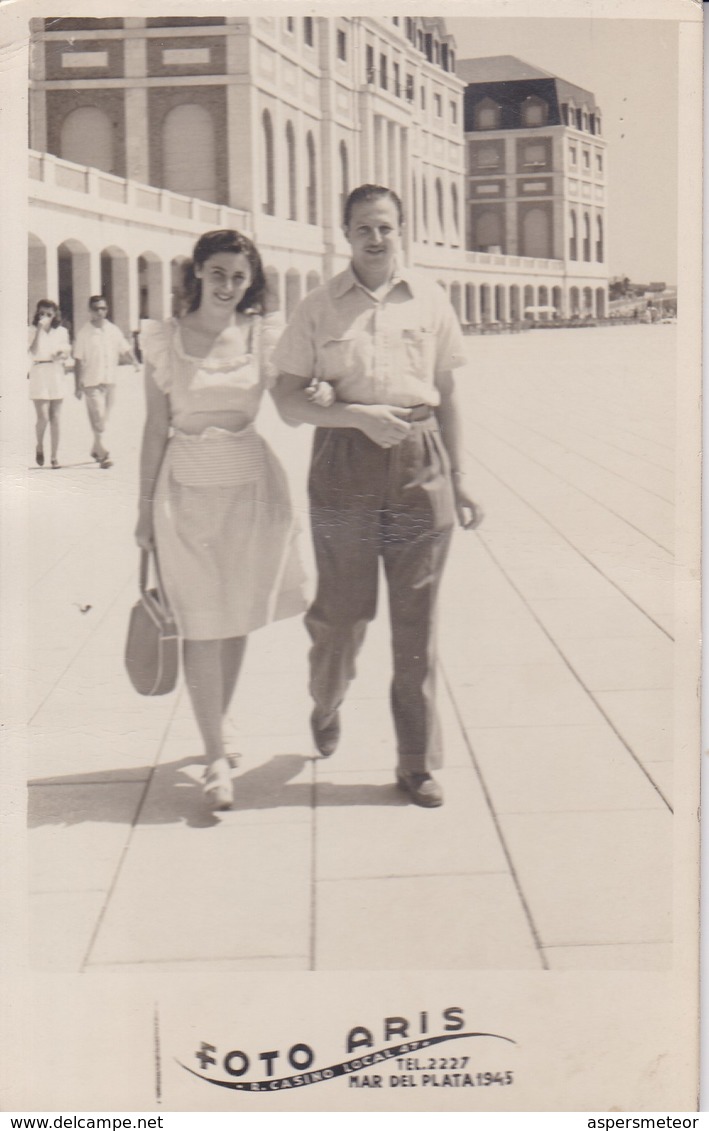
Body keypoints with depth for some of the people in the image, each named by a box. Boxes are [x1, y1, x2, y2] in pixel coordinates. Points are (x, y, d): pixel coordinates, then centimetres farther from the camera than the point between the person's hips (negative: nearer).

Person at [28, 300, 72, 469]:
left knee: (55, 418, 2)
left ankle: (55, 456, 9)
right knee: (43, 417, -11)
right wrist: (40, 329, -18)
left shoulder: (61, 331, 9)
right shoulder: (33, 331, 0)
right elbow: (34, 350, -15)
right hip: (39, 374, -3)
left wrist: (62, 355, -6)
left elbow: (68, 353, 16)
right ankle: (39, 447, 17)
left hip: (57, 374, 3)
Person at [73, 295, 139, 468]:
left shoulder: (113, 330, 6)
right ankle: (103, 455, -9)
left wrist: (133, 361, -10)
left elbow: (124, 349, 12)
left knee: (104, 420, 13)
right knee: (98, 420, -10)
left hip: (110, 380, 4)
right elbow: (78, 361, -3)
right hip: (92, 382, -4)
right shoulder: (84, 332, -5)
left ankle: (96, 451, 28)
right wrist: (78, 386, -6)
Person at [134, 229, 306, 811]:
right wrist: (146, 506, 3)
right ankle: (216, 757, 1)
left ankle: (218, 725, 28)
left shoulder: (265, 336, 2)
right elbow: (156, 428, 3)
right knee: (201, 623, -4)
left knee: (239, 616, 8)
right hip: (187, 487, -1)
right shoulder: (164, 339, 1)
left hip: (250, 484, 1)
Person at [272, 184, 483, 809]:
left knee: (416, 618, 4)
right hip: (346, 461, -1)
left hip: (420, 461, 1)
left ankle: (418, 762, 14)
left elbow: (447, 395, 12)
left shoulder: (430, 299, 8)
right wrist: (359, 415, -14)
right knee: (342, 611, 4)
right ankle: (325, 706, 37)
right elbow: (288, 400, 0)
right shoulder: (319, 306, 2)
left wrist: (458, 479, 10)